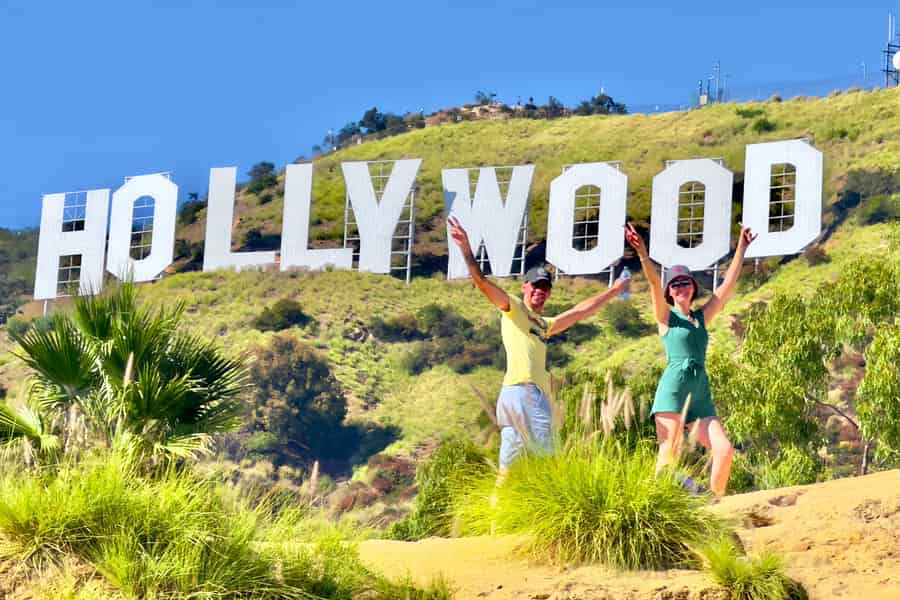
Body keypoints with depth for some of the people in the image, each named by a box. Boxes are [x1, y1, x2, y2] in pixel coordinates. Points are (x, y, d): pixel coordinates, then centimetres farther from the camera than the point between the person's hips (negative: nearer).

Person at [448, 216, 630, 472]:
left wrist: (614, 290, 46)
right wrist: (466, 250, -17)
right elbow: (482, 283, -4)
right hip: (522, 390, -9)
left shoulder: (544, 325, 31)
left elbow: (580, 311, 40)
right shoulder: (513, 309, 9)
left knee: (508, 467, 3)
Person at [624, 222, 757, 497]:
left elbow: (728, 284, 22)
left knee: (724, 450, -8)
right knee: (668, 455, -14)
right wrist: (642, 253, -24)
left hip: (701, 394, 5)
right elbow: (654, 283, -8)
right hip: (673, 387, -5)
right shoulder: (665, 316, 8)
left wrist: (741, 249, 24)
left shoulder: (702, 317, 21)